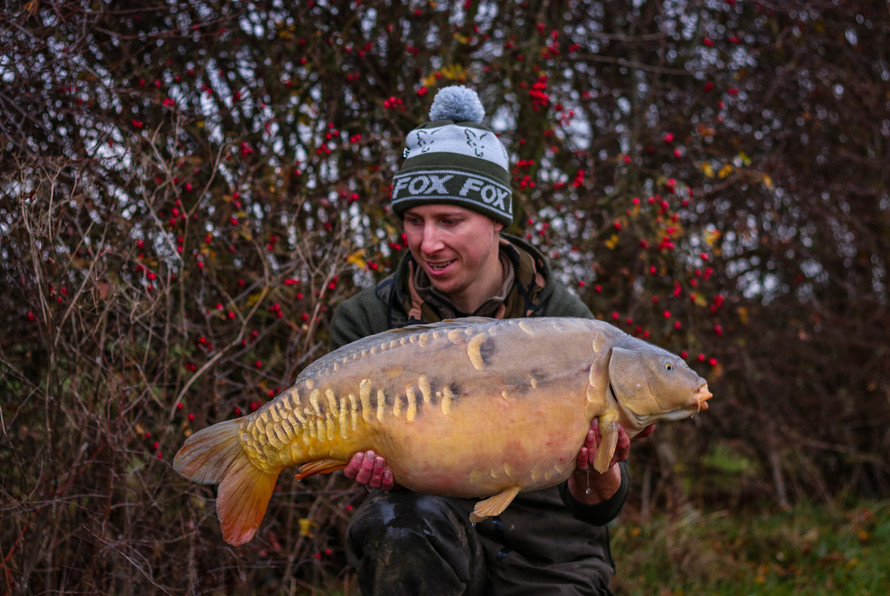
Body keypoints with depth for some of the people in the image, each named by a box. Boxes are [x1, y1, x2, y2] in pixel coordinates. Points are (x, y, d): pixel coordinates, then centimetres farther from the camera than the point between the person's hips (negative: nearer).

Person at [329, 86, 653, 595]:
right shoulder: (367, 322, -5)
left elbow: (599, 509, -9)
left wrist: (599, 469, -33)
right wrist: (380, 466, -31)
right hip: (424, 550, 1)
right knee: (407, 521, -32)